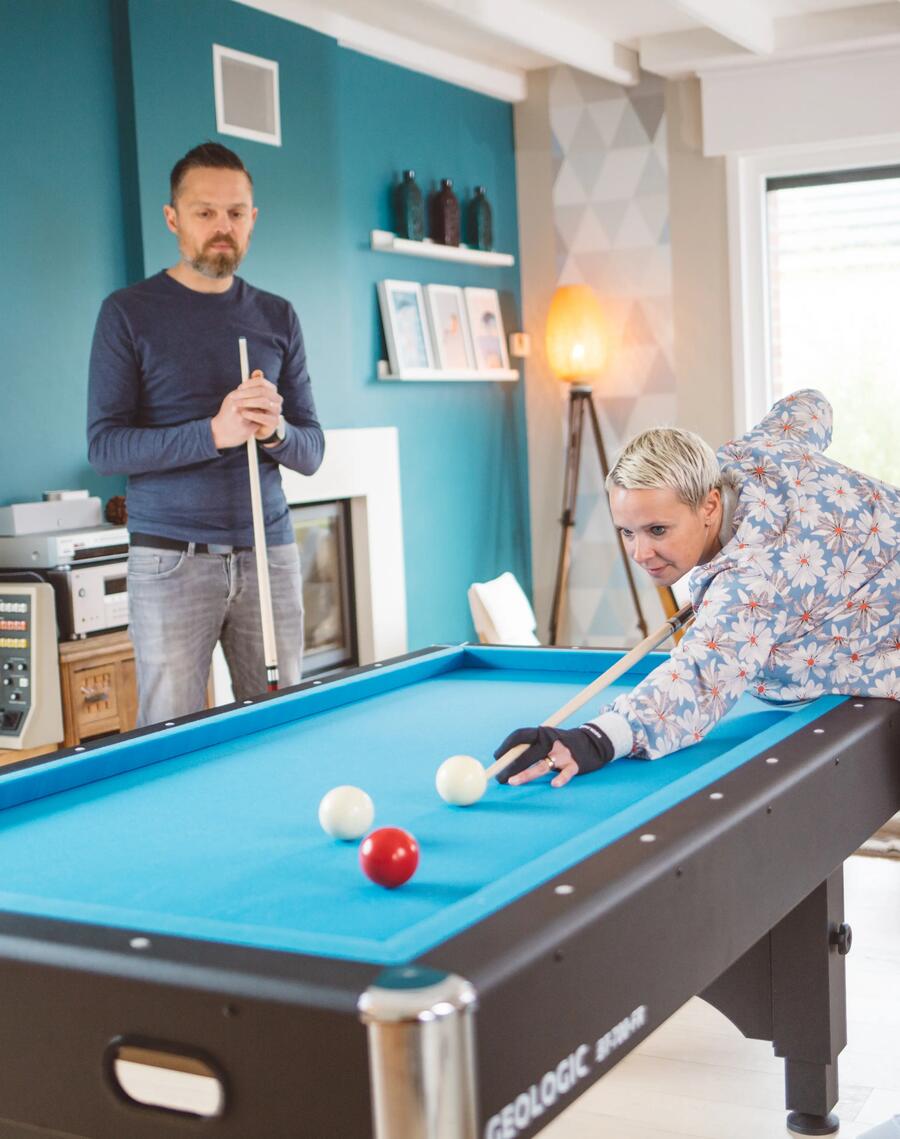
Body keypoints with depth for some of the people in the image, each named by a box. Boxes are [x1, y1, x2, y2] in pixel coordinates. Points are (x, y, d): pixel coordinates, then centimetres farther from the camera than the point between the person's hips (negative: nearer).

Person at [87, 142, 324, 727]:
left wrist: (276, 431, -14)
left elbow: (312, 452, 10)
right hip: (171, 562, -3)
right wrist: (215, 432, -20)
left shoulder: (278, 318, 10)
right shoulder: (128, 313, 0)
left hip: (269, 553, 3)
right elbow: (104, 445, -8)